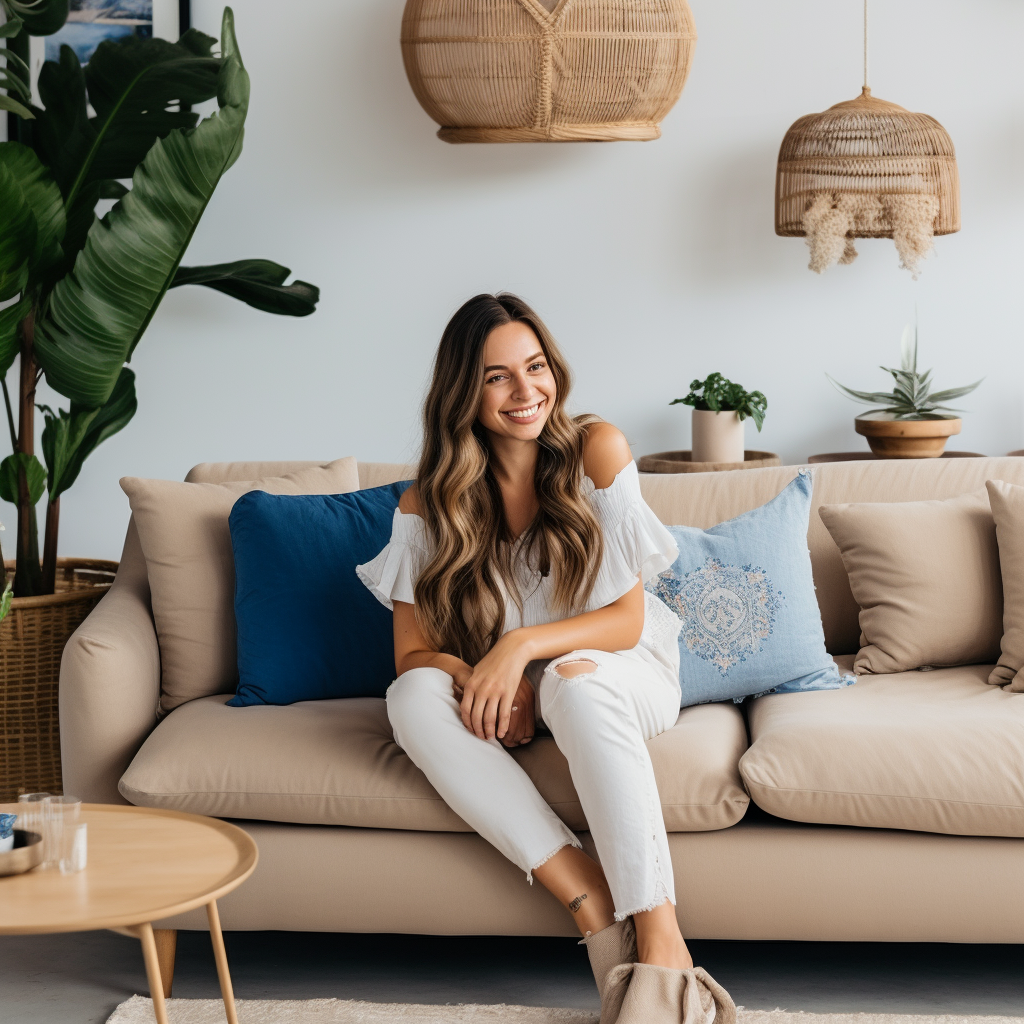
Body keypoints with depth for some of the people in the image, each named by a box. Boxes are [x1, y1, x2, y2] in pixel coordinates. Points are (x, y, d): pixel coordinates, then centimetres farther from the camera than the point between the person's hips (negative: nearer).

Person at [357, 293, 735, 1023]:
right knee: (414, 696, -29)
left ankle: (662, 946, -46)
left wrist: (523, 645, -27)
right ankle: (594, 907, -37)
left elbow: (627, 620, -11)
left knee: (575, 679, -38)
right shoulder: (430, 503, -4)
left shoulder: (596, 451, -11)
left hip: (620, 677, -3)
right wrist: (480, 680, -28)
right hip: (505, 700, 3)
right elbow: (413, 653, -6)